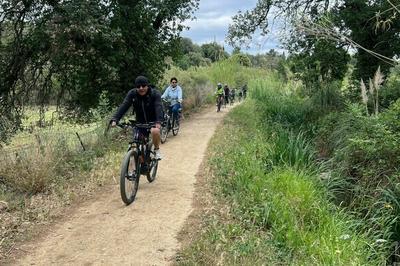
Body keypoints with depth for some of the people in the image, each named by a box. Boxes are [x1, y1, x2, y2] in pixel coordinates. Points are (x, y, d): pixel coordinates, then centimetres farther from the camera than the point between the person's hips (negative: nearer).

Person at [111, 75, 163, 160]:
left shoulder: (155, 93, -18)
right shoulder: (132, 94, -11)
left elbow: (158, 107, -33)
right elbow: (123, 106, -22)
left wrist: (158, 121, -51)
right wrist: (114, 119, -37)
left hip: (153, 121, -3)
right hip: (140, 122, 3)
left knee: (155, 131, -35)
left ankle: (157, 150, -8)